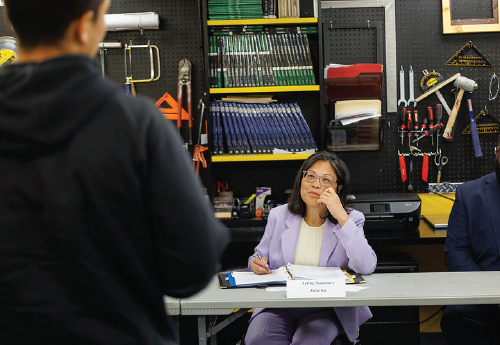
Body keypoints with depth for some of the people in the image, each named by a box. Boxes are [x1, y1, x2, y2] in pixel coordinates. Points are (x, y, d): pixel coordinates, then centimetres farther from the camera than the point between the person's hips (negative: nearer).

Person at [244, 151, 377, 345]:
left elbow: (367, 267, -15)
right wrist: (257, 263, -7)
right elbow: (260, 257, 20)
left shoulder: (351, 219, 3)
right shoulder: (279, 216, 10)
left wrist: (341, 217, -19)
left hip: (327, 309, -2)